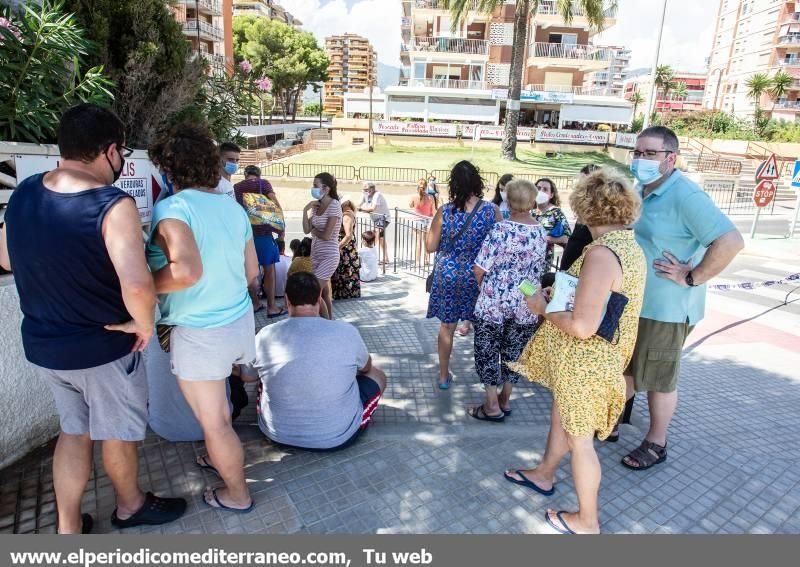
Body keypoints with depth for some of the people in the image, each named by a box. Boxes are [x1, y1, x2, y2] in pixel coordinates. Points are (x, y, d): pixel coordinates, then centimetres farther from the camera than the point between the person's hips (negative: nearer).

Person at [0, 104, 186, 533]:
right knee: (119, 433, 18)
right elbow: (138, 286, -37)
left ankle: (68, 528, 37)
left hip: (41, 344, 6)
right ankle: (130, 506, 43)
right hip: (103, 347, -6)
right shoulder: (113, 205, -26)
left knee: (73, 431, 24)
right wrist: (144, 322, -19)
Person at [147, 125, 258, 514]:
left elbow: (187, 271, -33)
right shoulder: (233, 207, 3)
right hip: (239, 320, 7)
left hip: (200, 332, -7)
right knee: (215, 406, 29)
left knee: (214, 421, 12)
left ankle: (237, 494, 30)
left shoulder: (172, 208, -18)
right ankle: (219, 458, 49)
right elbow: (251, 273, 7)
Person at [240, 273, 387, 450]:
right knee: (377, 374, 19)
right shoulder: (347, 332, -19)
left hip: (278, 435, 3)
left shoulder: (265, 335, -14)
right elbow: (366, 368, 4)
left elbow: (247, 376, 7)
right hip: (338, 437, -2)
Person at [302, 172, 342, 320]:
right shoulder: (316, 205, 8)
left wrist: (314, 231, -1)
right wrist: (306, 210, -6)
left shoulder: (334, 206, -15)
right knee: (324, 292, 13)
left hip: (328, 256, -7)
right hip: (316, 254, 7)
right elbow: (306, 230, 3)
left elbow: (326, 236, -19)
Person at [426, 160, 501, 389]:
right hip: (479, 277, 0)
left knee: (447, 326, 13)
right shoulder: (492, 211, -11)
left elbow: (430, 246, -5)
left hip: (448, 276, 0)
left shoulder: (444, 212, -12)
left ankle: (444, 375, 26)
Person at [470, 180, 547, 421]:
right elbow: (539, 271, 7)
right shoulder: (541, 233, 0)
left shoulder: (501, 229, -16)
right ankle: (505, 400, 29)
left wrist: (485, 287, 5)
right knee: (514, 352, 17)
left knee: (487, 351, 9)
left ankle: (492, 405, 15)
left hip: (493, 304, -4)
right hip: (525, 306, 5)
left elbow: (479, 269, -15)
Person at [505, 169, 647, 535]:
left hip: (585, 362, -9)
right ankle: (544, 476, 49)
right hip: (599, 356, 9)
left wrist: (544, 308, -15)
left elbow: (582, 326, -32)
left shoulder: (602, 253, -27)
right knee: (561, 417, 26)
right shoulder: (632, 248, 2)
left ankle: (587, 522, 30)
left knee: (579, 437, 10)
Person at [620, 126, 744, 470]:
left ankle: (656, 444, 27)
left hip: (665, 309, -8)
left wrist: (691, 278, -22)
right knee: (625, 367, 20)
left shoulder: (684, 196, -20)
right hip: (631, 301, 8)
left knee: (658, 380, 8)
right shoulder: (639, 191, 6)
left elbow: (731, 242, -28)